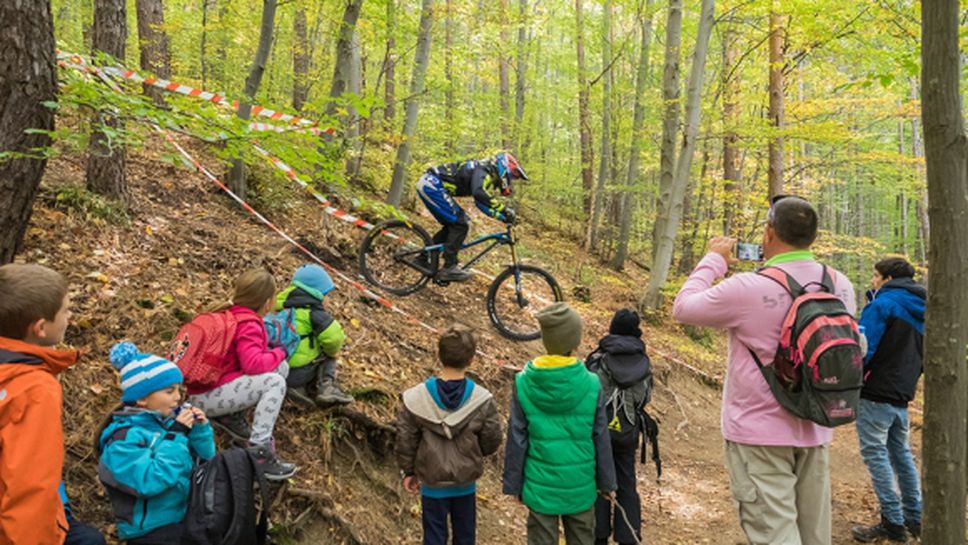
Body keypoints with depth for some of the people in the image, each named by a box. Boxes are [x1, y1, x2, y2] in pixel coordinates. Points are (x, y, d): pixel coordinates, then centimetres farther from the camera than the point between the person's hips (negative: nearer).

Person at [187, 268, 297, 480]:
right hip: (205, 397, -9)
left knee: (281, 367, 2)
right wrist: (279, 352, -12)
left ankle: (231, 415, 6)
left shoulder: (233, 315, 9)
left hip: (214, 383, 9)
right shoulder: (248, 324, -17)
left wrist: (270, 350, 8)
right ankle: (259, 452, -24)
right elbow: (253, 364, -29)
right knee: (275, 382, -24)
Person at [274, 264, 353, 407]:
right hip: (300, 373, -6)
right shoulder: (312, 310, -14)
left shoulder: (282, 302, 6)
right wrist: (332, 352, 0)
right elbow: (333, 337, -23)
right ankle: (326, 387, -3)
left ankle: (297, 387, 5)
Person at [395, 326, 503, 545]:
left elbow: (406, 440, -7)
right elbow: (492, 440, -7)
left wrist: (408, 471, 8)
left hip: (433, 485, 0)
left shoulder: (416, 398, -15)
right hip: (466, 483, 1)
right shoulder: (482, 399, -15)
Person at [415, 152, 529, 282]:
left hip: (428, 184, 10)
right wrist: (505, 210, -35)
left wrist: (504, 216, 19)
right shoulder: (483, 171, -13)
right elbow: (480, 194, -35)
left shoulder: (485, 173, 17)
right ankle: (449, 268, -10)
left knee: (452, 226, 15)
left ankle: (424, 259, 21)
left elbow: (483, 203, 27)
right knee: (460, 224, -11)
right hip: (431, 185, -10)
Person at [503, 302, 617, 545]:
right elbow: (601, 439, -5)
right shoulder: (591, 384, -13)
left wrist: (513, 484, 5)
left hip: (540, 486, 0)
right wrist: (607, 483, 8)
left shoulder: (523, 383, -12)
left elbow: (517, 439, -6)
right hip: (581, 486, 0)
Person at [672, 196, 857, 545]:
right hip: (814, 432, 6)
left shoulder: (746, 289, -21)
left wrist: (714, 260, 7)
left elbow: (683, 307, -7)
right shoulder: (841, 285, -3)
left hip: (759, 434, -6)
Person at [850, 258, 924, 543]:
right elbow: (921, 354, 18)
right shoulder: (919, 310, 13)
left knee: (875, 453, -1)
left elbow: (862, 349, -20)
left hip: (876, 393, -8)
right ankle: (915, 517, 24)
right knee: (901, 452, 18)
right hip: (902, 396, 9)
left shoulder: (883, 304, -13)